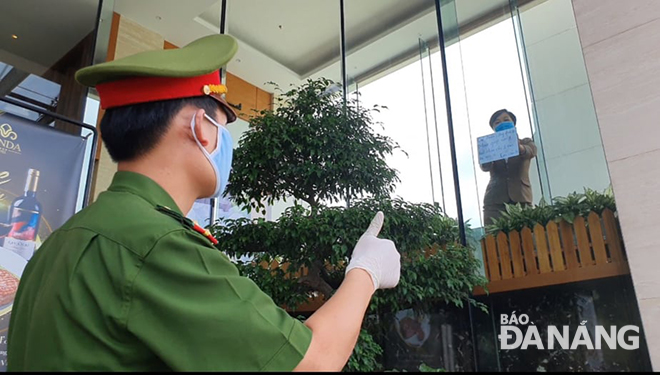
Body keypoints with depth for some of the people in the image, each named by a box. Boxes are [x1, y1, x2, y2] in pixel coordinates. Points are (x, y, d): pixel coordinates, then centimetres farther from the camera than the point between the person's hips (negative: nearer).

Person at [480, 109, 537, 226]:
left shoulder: (525, 142, 17)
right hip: (495, 201, 0)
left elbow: (531, 152, -8)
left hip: (520, 198, 0)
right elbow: (484, 167, -3)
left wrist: (519, 147, -32)